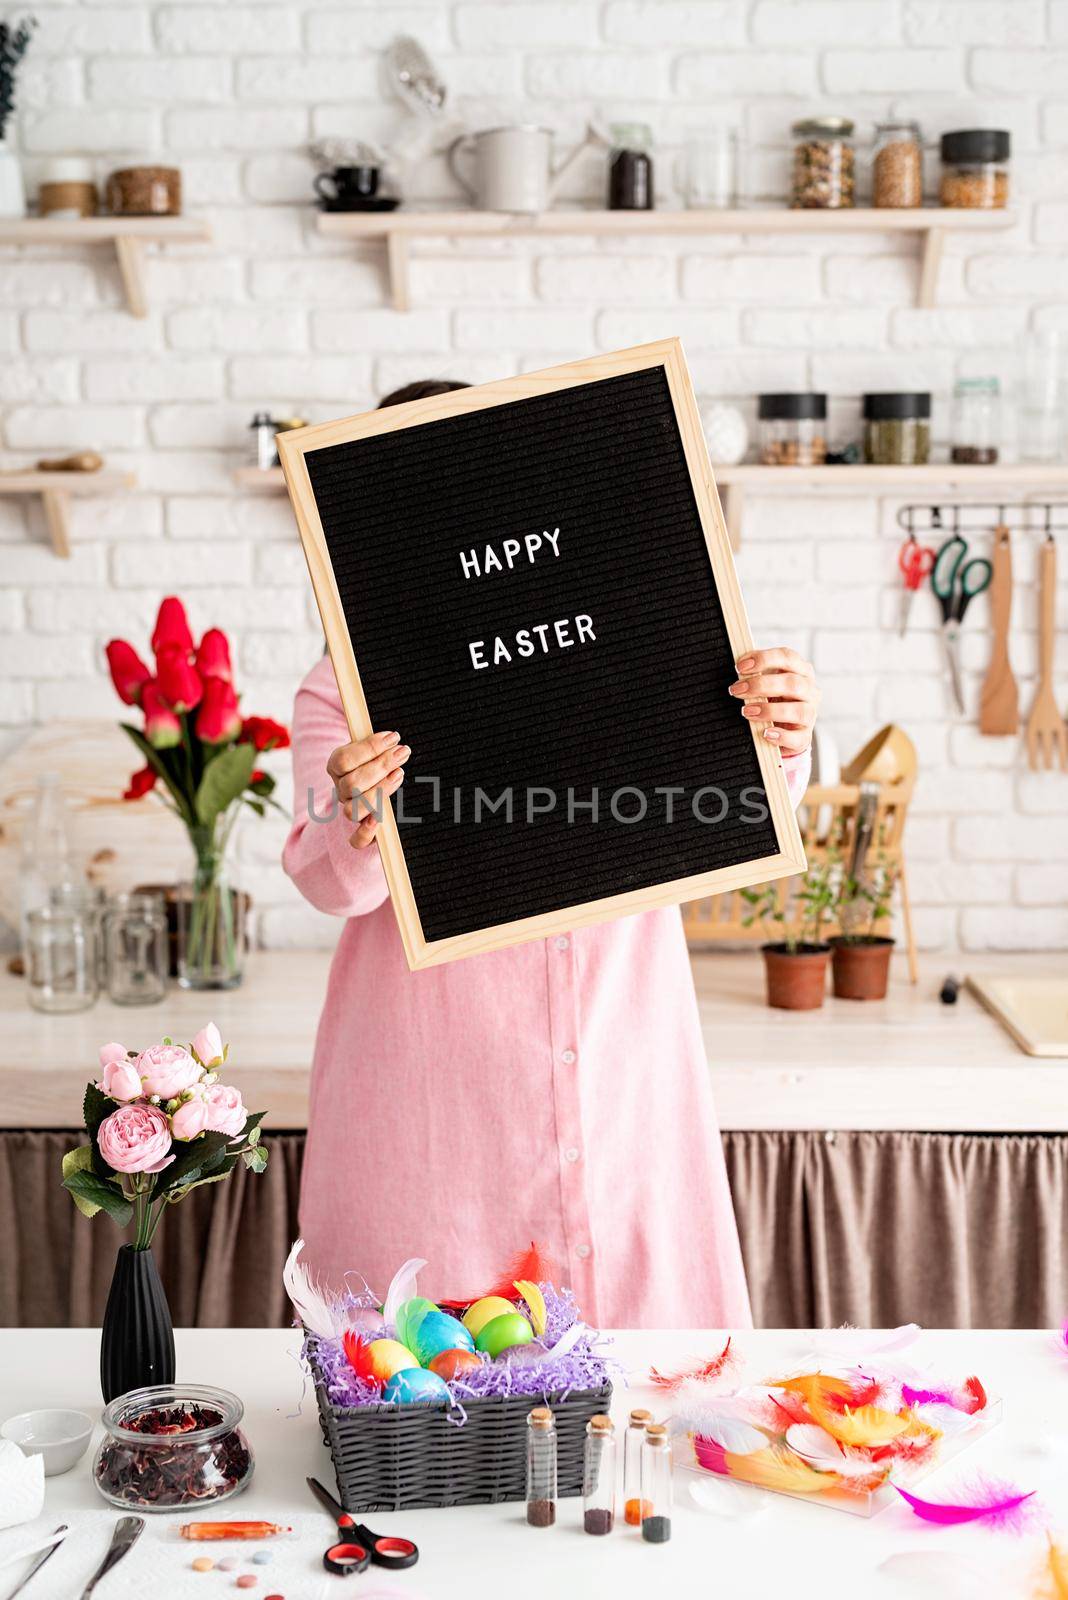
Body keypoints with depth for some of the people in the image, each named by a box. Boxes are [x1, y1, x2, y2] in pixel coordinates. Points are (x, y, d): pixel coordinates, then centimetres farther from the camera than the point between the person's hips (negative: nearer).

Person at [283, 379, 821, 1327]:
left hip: (618, 1065, 2)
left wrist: (779, 743, -23)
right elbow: (331, 884, -12)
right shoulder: (344, 689, 0)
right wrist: (359, 825, -35)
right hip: (431, 1094, -2)